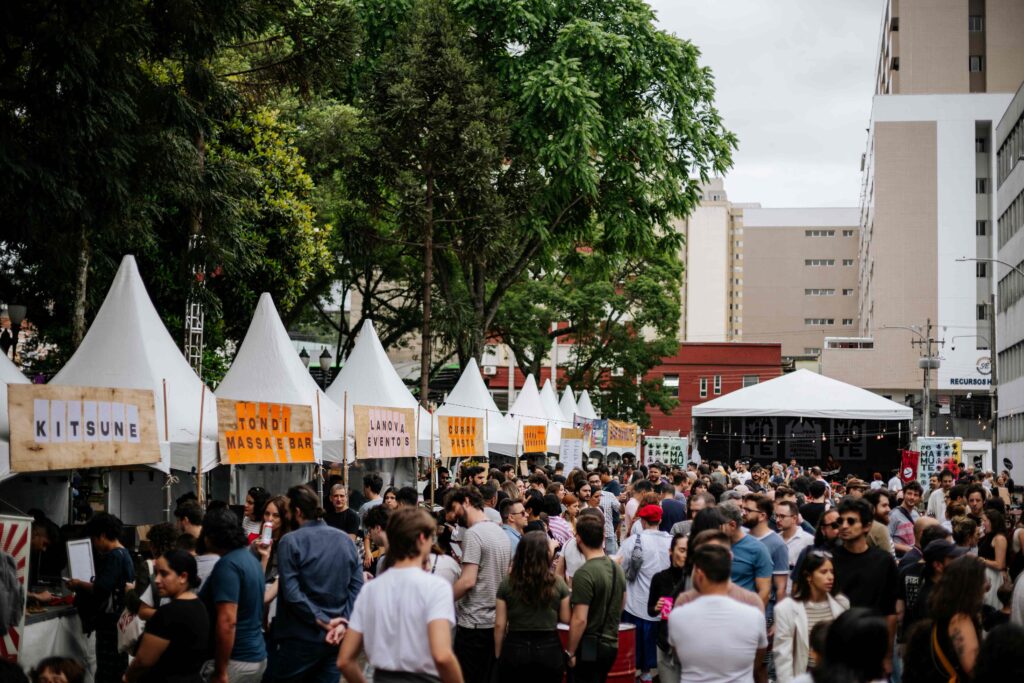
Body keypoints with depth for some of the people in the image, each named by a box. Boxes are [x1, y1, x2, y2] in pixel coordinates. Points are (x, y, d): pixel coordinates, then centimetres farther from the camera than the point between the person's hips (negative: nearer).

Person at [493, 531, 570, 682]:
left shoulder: (507, 584, -5)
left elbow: (499, 625, -3)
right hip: (549, 649, 0)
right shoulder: (558, 583, -5)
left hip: (515, 649, 0)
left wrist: (498, 655, 6)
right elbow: (565, 619, 4)